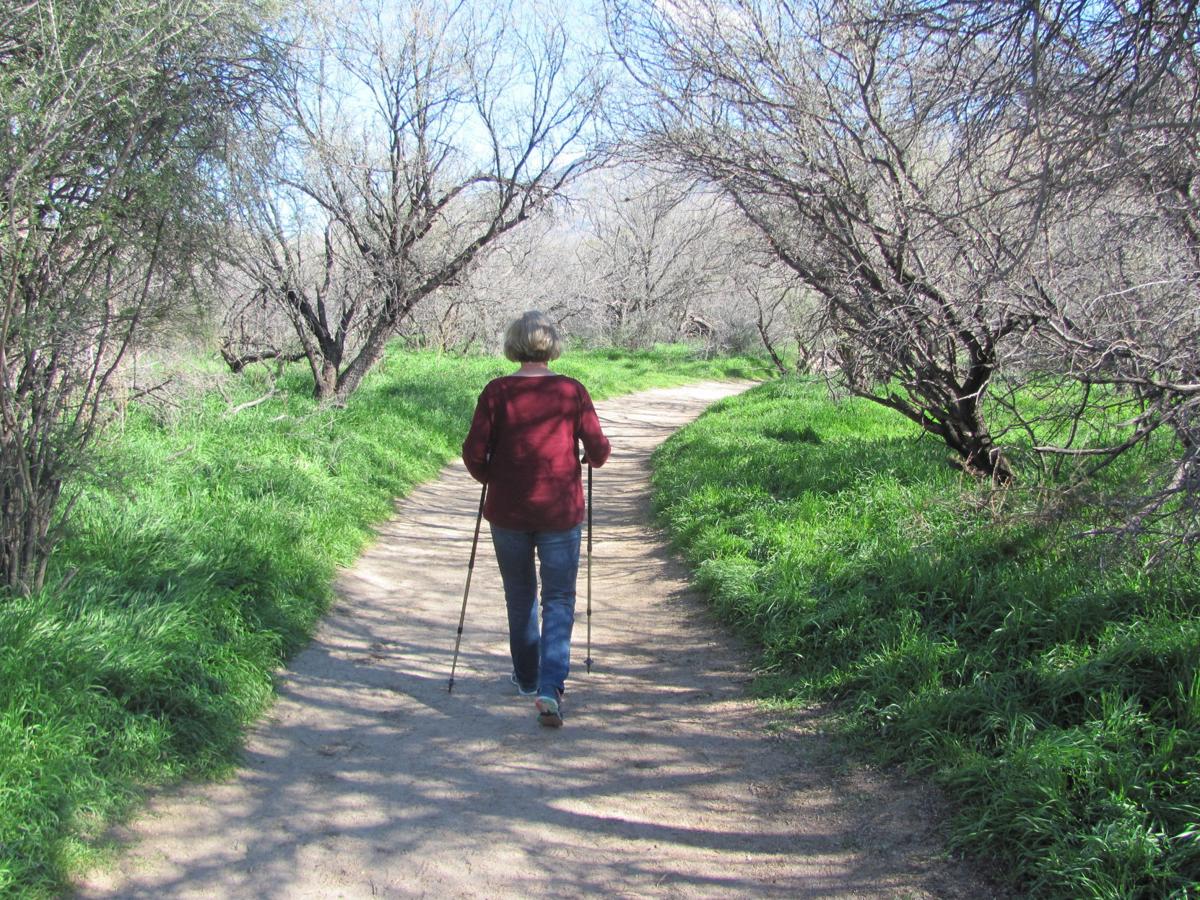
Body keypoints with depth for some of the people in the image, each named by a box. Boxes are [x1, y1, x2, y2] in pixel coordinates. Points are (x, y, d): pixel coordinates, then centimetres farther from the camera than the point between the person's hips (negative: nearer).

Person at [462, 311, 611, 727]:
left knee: (519, 597, 19)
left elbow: (473, 451, -8)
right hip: (561, 511, -1)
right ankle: (550, 689, -10)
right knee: (558, 601, 6)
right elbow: (598, 451, -5)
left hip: (507, 511, 1)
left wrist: (488, 478, 12)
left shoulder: (496, 392, -5)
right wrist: (589, 457, 18)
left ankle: (527, 679, 34)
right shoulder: (572, 391, -5)